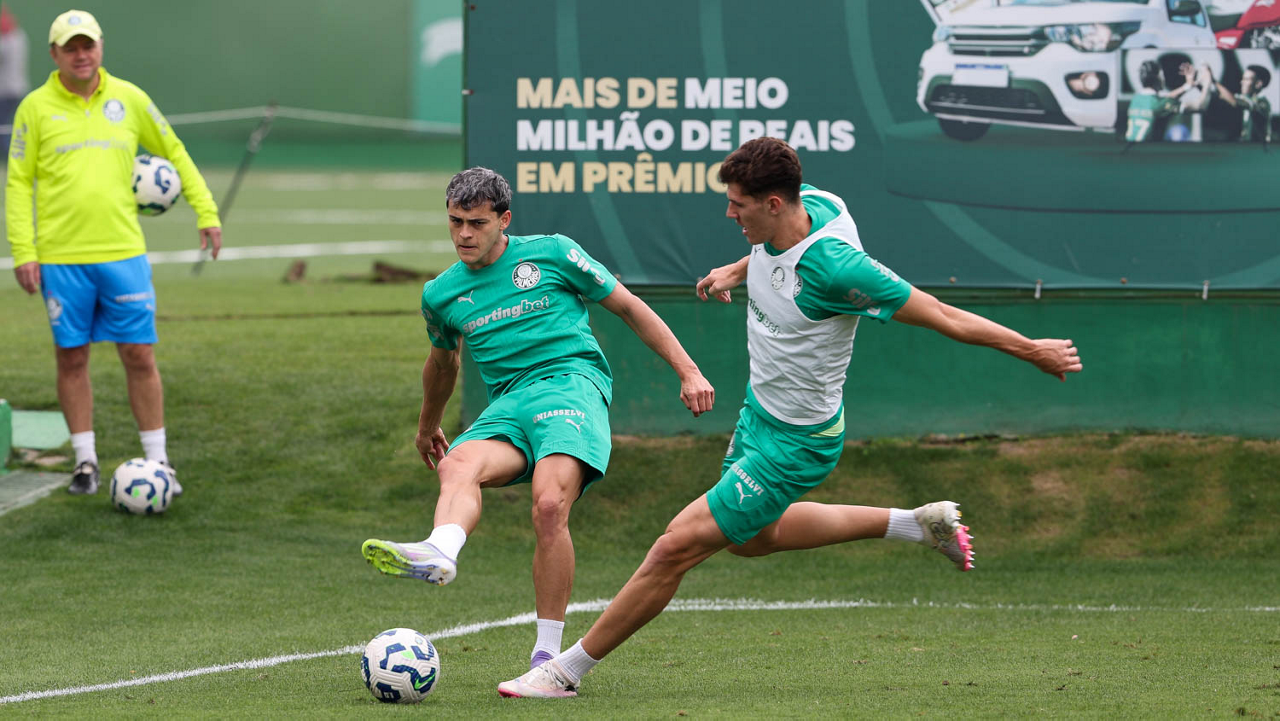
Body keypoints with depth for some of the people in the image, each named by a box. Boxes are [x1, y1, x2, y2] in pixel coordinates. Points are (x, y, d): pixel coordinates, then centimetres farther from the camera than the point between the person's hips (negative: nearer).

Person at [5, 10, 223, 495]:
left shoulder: (128, 99, 6)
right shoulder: (36, 108, 1)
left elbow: (174, 153, 17)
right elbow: (19, 182, 2)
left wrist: (206, 211, 12)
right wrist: (22, 251, -5)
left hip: (123, 253, 1)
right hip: (61, 258, -1)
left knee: (139, 355, 0)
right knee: (71, 358, 4)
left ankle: (157, 461, 8)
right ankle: (85, 463, 14)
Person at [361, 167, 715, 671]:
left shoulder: (551, 254, 7)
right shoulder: (441, 294, 18)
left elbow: (628, 307, 14)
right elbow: (442, 363, 39)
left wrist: (688, 372, 10)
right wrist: (427, 426, 52)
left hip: (572, 380, -4)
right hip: (508, 403, 4)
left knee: (550, 505, -29)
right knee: (458, 465, -32)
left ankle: (547, 656, -25)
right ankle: (439, 553, -64)